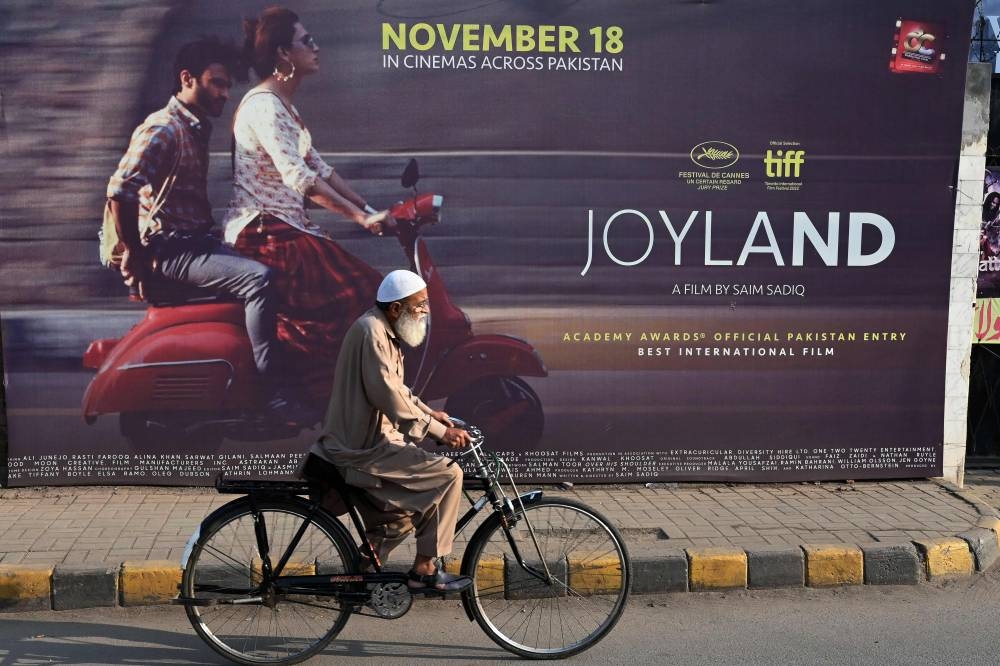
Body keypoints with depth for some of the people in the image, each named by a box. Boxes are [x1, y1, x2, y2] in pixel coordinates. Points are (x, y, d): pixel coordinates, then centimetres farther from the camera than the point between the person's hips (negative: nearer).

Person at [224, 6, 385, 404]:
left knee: (361, 291, 1)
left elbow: (317, 167, 17)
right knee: (345, 298, -21)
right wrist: (361, 217, -25)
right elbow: (298, 177, -24)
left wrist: (371, 210, 10)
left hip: (283, 229, 10)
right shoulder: (264, 105, -14)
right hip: (262, 233, -10)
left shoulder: (282, 105, 18)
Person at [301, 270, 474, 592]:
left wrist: (430, 413, 12)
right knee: (448, 475, -14)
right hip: (363, 447, -11)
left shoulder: (385, 331, 13)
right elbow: (388, 396, -27)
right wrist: (439, 431, -24)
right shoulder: (371, 331, -20)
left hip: (368, 438, 11)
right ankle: (425, 569, -5)